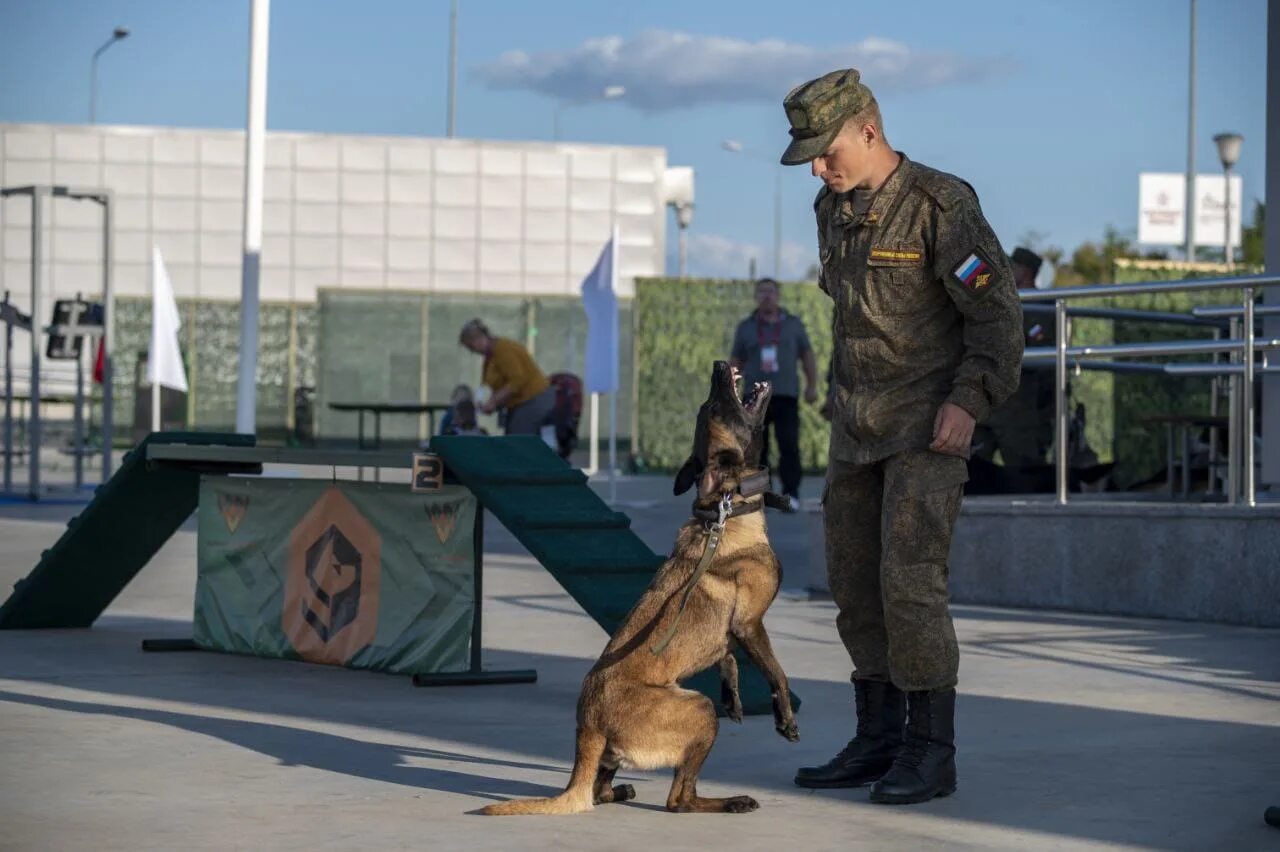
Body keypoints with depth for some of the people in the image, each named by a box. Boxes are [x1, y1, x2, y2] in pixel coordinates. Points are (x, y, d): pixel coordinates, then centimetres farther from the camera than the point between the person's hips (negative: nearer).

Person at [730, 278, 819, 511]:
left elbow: (807, 356, 13)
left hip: (786, 396, -1)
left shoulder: (793, 324, 12)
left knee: (789, 445, -13)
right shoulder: (746, 328, 12)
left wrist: (812, 386, 1)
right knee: (756, 449, -1)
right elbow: (735, 363, 14)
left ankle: (791, 495, -14)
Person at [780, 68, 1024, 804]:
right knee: (856, 579, 7)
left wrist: (969, 403, -27)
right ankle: (881, 742, 15)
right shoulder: (836, 210, 7)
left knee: (909, 579, -15)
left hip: (931, 423, -8)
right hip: (859, 425, 8)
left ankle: (931, 752, -8)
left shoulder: (942, 205, -17)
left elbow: (999, 311, -17)